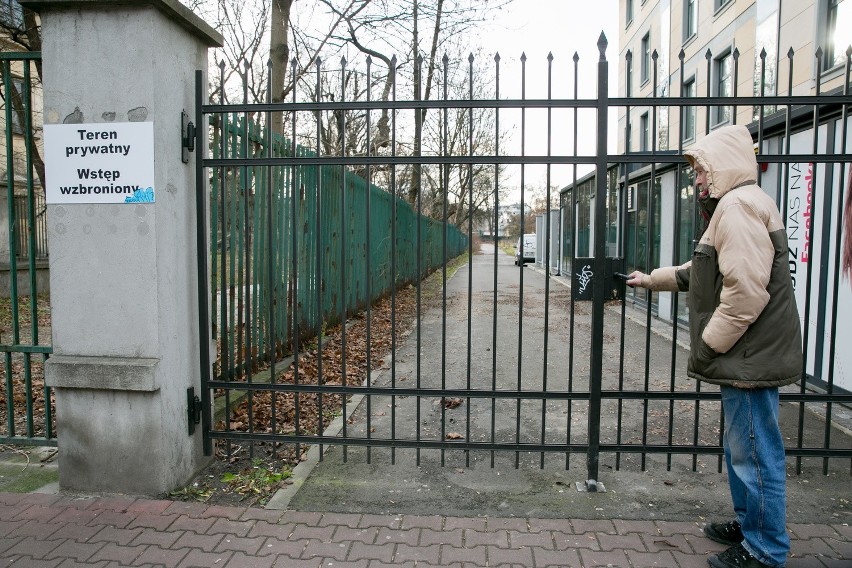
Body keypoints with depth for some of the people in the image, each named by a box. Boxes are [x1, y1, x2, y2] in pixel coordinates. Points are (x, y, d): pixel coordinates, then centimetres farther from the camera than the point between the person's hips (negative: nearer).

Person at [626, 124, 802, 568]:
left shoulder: (739, 206, -17)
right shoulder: (732, 208, 18)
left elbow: (746, 290, -26)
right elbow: (701, 271, 29)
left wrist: (708, 346, -18)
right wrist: (653, 279, 35)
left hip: (751, 357, -11)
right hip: (746, 356, 11)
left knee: (754, 453, 1)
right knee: (742, 449, 21)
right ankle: (748, 525, 36)